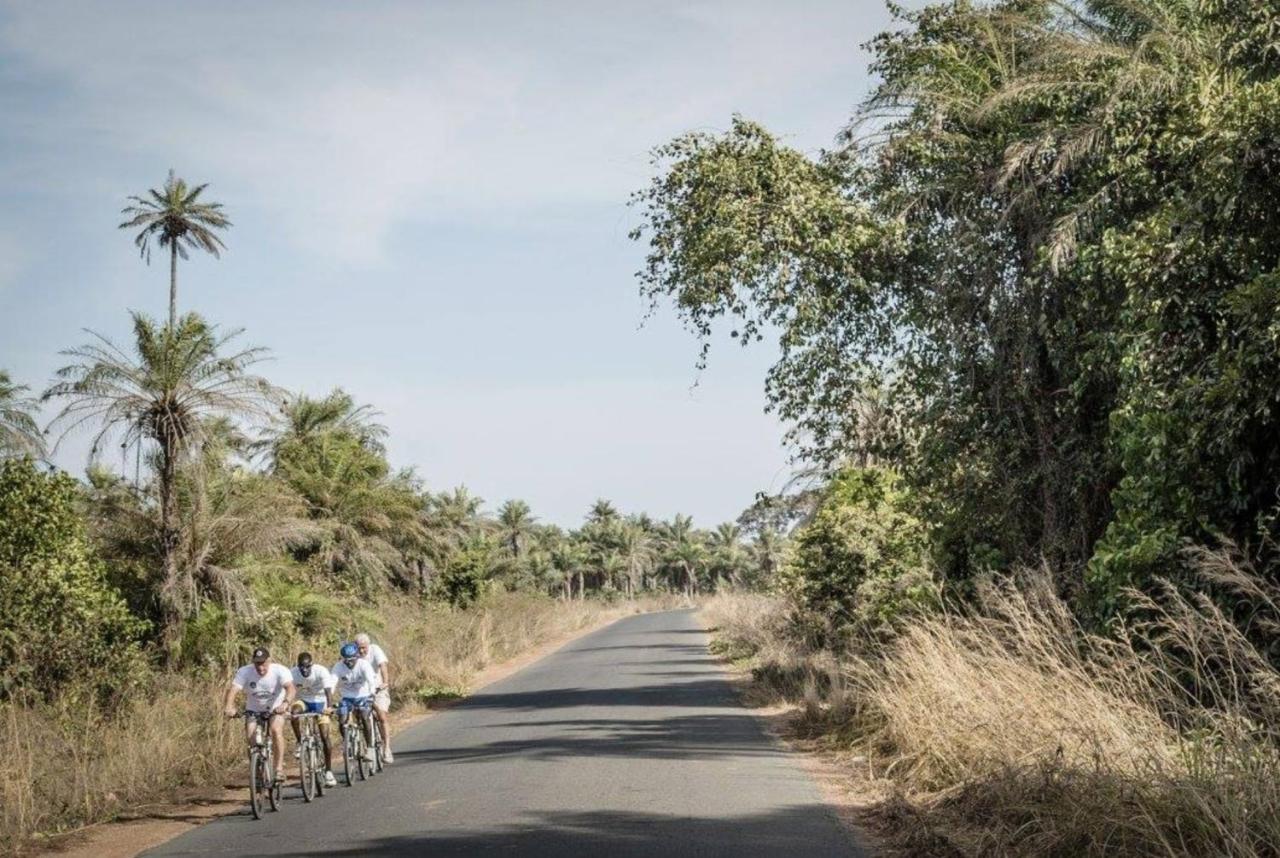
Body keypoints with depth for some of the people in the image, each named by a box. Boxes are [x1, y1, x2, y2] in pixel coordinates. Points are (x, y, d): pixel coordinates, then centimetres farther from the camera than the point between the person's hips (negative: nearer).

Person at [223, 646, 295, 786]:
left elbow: (290, 688, -38)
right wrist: (229, 707, -50)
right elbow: (232, 690, -30)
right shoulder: (244, 672, -19)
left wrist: (286, 703, -58)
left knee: (276, 730, -28)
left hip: (276, 709, -2)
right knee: (250, 736, -21)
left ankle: (278, 768, -20)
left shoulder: (280, 671, -23)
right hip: (253, 710, 2)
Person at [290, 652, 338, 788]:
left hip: (320, 702, -1)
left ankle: (329, 771, 1)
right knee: (294, 711, -35)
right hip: (304, 701, 1)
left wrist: (329, 706, -52)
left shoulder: (321, 671, -26)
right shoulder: (294, 673, -21)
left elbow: (328, 690, -35)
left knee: (325, 737, -8)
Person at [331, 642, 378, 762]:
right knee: (341, 720, -19)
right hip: (346, 697, 2)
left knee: (364, 716, -27)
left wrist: (372, 694, -50)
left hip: (362, 696, -2)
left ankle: (369, 748, -18)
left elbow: (371, 680, -32)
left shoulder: (363, 665, -20)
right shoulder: (338, 667, -18)